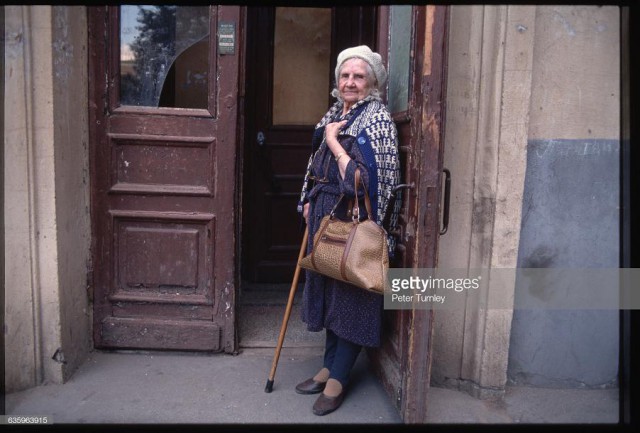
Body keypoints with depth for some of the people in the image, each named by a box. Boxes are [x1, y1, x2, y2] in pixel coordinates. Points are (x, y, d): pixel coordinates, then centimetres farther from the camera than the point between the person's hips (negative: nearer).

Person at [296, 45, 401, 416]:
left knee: (351, 294, 3)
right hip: (325, 216, 8)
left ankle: (338, 378, 17)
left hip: (355, 221, -8)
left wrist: (334, 142, -16)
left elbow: (368, 176, -23)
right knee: (328, 288, 15)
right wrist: (309, 201, 12)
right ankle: (330, 365, 31)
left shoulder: (378, 119, -12)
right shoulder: (333, 114, 13)